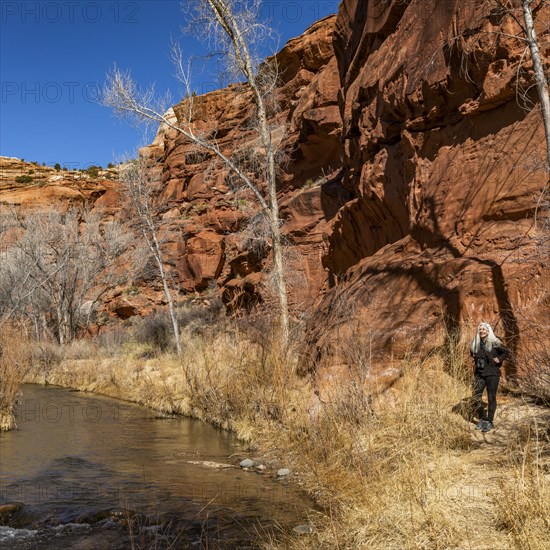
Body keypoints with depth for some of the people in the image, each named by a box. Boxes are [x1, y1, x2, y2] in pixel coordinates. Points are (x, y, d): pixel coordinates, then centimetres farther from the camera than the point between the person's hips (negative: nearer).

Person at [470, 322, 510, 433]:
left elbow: (507, 353, 1)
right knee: (475, 397, 0)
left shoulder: (494, 343, -6)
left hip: (492, 374, -4)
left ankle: (489, 421, 9)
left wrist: (498, 359, -11)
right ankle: (482, 419, 16)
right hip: (479, 374, 5)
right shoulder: (475, 344, 7)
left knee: (491, 398, 1)